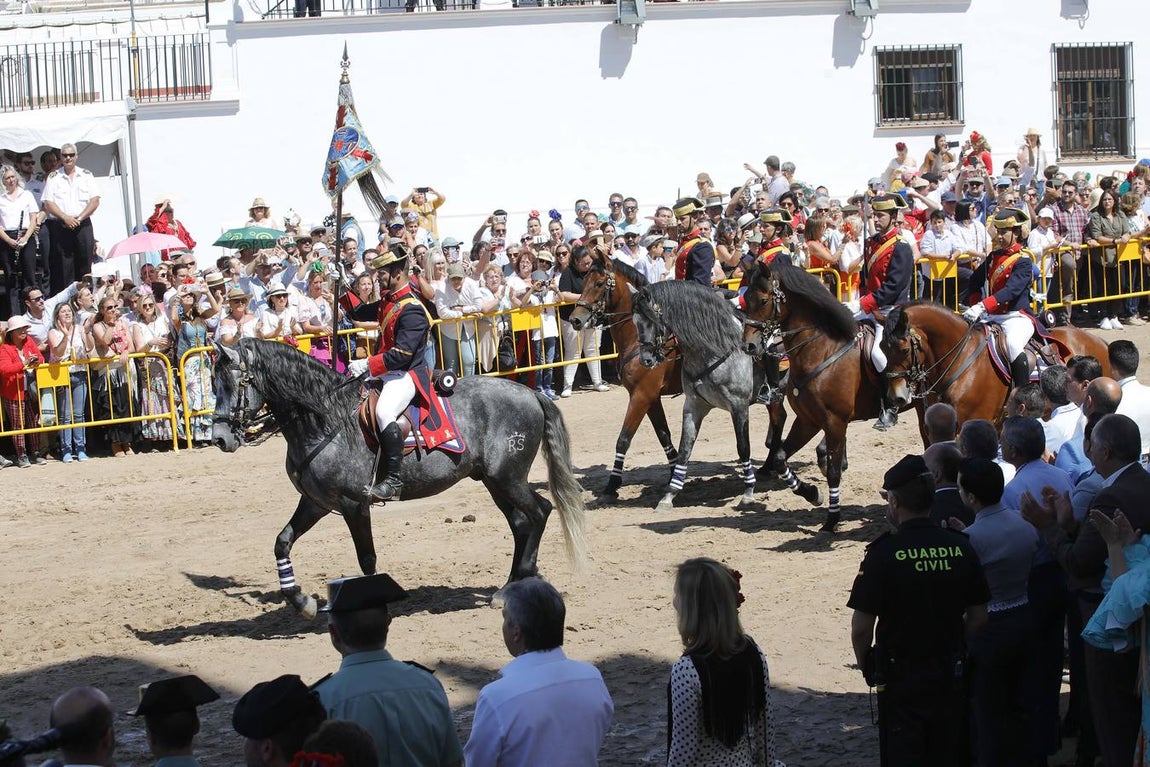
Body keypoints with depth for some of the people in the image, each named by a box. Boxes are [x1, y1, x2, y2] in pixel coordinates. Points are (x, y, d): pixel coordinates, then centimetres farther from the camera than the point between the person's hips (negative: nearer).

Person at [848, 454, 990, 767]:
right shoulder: (961, 547, -5)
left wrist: (866, 667, 1)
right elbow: (979, 617, 3)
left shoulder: (884, 553, -17)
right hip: (950, 677, 4)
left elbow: (861, 627, -16)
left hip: (900, 679, -4)